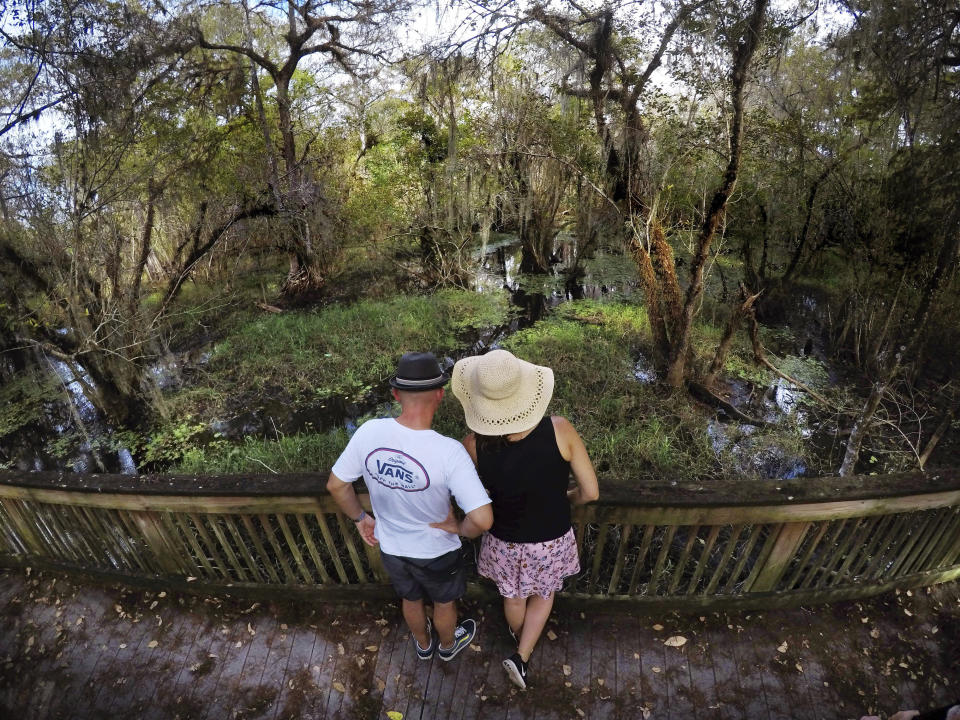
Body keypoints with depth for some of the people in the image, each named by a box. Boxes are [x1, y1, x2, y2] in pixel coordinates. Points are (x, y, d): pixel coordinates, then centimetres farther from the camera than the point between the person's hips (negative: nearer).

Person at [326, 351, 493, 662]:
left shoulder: (368, 432, -25)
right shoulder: (449, 452, -36)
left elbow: (336, 485, -10)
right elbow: (482, 519, -37)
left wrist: (360, 518, 6)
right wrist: (460, 529, -14)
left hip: (390, 548, 4)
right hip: (436, 553, -3)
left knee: (411, 599, 34)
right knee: (444, 602, 30)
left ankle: (423, 644, 64)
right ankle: (448, 645, 61)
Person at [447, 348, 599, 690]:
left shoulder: (474, 444, -28)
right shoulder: (559, 429, -30)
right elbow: (590, 492, -19)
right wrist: (566, 499, 1)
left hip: (506, 542, 1)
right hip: (552, 541, -1)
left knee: (513, 597, 34)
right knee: (543, 594, 34)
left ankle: (520, 638, 62)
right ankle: (522, 656, 37)